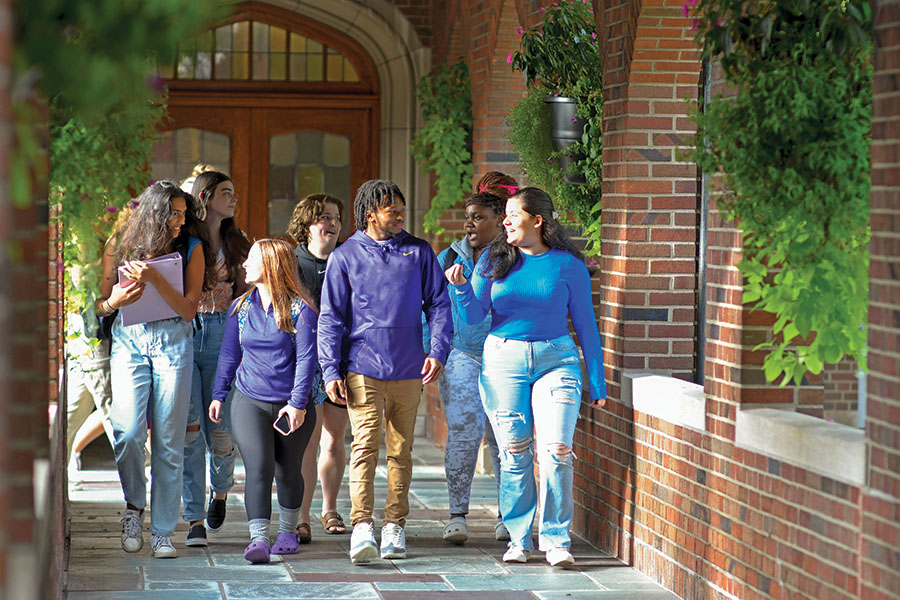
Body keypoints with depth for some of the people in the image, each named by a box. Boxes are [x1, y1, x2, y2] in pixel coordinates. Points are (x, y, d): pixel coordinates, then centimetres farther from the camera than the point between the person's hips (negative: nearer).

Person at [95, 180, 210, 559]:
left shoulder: (190, 248, 3)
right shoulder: (119, 246, 4)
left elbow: (188, 310, -5)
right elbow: (99, 306, 10)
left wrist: (155, 278, -18)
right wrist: (115, 301, -13)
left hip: (172, 343, 0)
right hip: (128, 341, 0)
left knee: (168, 441, -1)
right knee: (128, 431, -16)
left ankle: (163, 532, 6)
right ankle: (134, 505, 10)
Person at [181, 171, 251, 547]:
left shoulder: (236, 244, 12)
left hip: (222, 335, 2)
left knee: (219, 425, -2)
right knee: (188, 429, -5)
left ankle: (220, 490, 30)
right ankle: (195, 520, 0)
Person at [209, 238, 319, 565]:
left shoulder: (300, 308, -6)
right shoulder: (240, 307, 7)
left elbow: (306, 358, -8)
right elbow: (229, 354, 15)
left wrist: (298, 403, -13)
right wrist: (218, 396, 14)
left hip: (291, 405, -2)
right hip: (249, 401, 2)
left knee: (287, 472, 9)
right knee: (259, 467, -15)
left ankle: (288, 531, 32)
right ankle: (258, 539, -20)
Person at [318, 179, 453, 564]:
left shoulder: (419, 252, 9)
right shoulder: (345, 257, 4)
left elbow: (438, 304, 9)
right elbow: (331, 317, 4)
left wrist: (438, 352, -5)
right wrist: (330, 371, -4)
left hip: (408, 371, 3)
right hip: (363, 369, -2)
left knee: (400, 449, 8)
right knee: (365, 446, -12)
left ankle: (394, 526, 15)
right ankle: (362, 528, -19)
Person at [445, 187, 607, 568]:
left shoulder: (567, 264, 1)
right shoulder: (494, 260, 6)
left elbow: (585, 323, 6)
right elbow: (474, 315, 4)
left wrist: (597, 383, 5)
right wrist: (461, 287, -17)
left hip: (556, 360, -2)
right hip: (503, 360, 2)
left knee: (555, 450, -12)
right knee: (514, 453, 2)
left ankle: (556, 540, -2)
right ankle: (519, 539, 13)